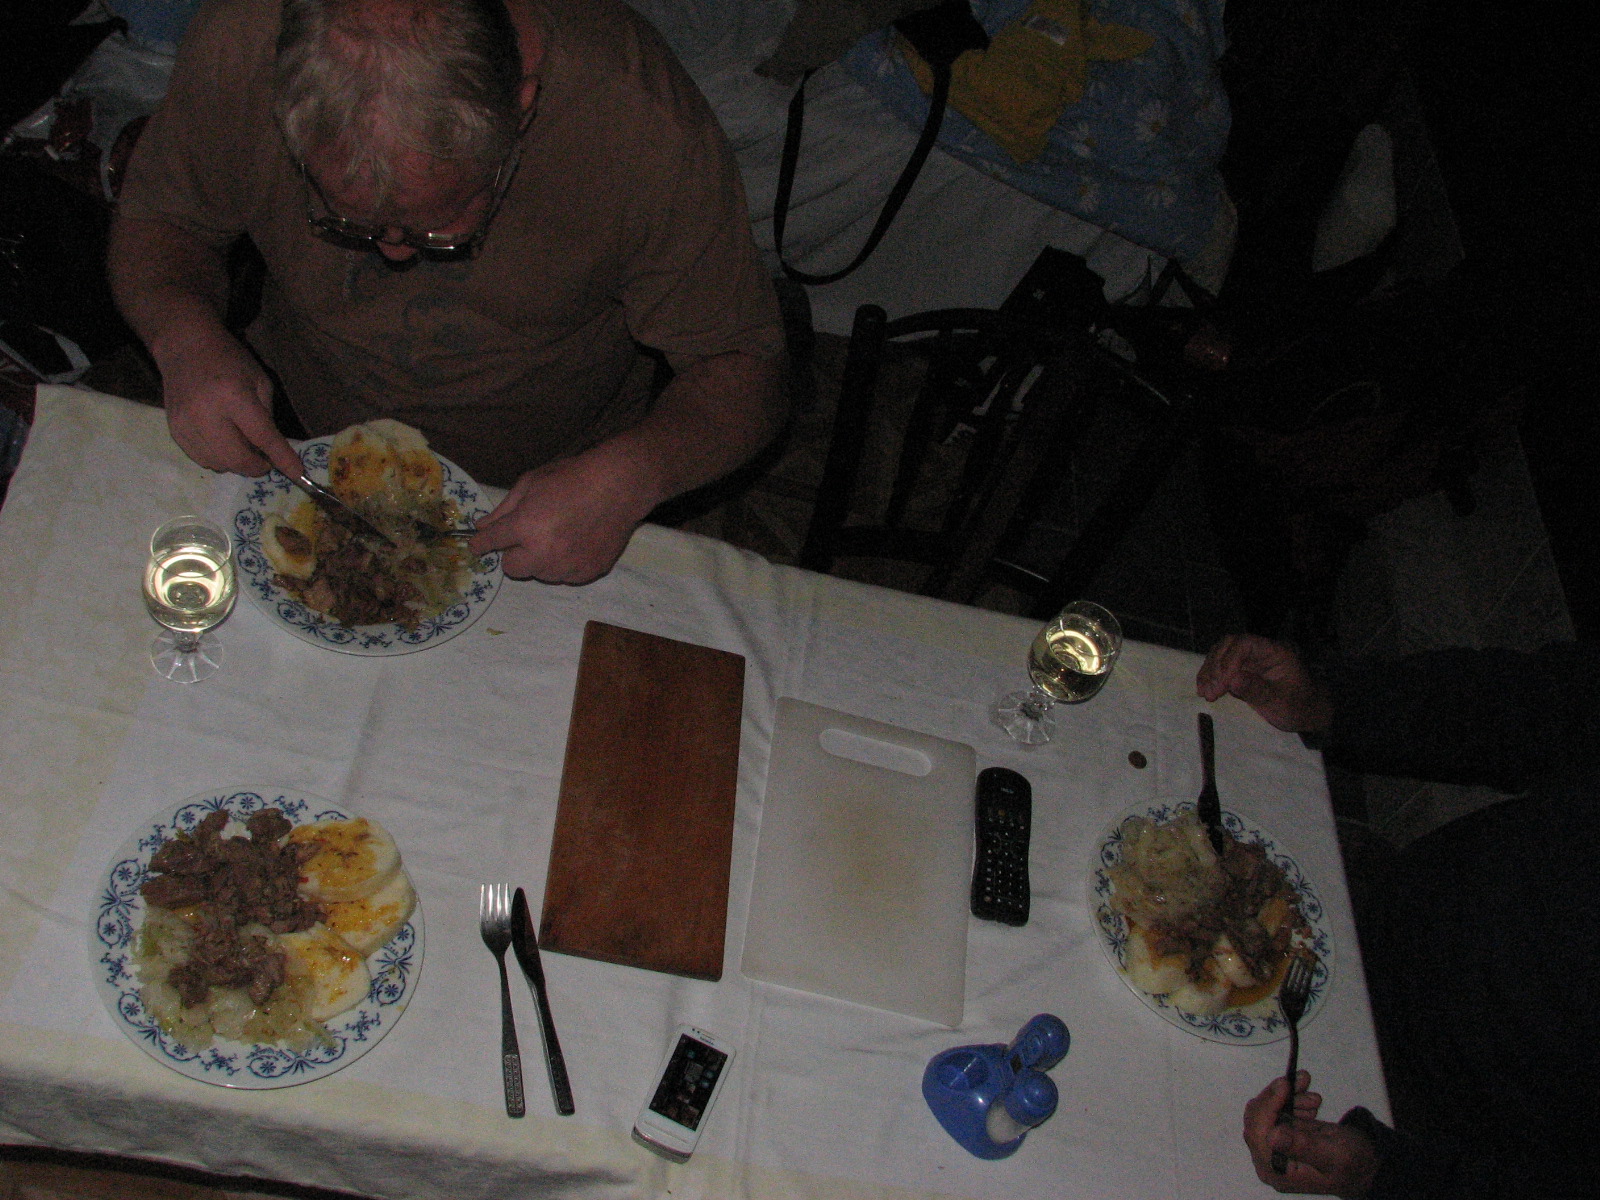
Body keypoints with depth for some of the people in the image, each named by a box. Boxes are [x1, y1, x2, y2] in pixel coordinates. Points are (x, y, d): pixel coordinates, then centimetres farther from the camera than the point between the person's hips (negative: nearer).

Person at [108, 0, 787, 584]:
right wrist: (185, 336, -25)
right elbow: (158, 216, -4)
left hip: (544, 487, -1)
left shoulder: (643, 118, -31)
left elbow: (741, 367, -19)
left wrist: (626, 479, -37)